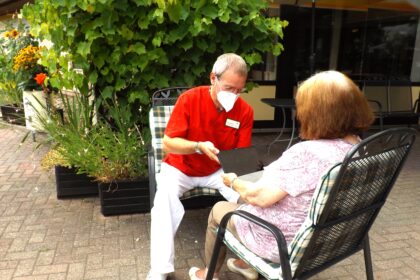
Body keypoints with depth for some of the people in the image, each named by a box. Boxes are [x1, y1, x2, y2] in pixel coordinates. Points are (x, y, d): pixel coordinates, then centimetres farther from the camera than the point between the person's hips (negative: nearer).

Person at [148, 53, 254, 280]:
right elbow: (168, 143, -19)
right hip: (180, 167, -2)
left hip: (218, 170, 2)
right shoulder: (189, 99, -19)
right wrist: (199, 146, -37)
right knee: (165, 197, -31)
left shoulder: (245, 111, -11)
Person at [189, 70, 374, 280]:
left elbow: (261, 196, -27)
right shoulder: (356, 146, -7)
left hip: (285, 242, -8)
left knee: (219, 210, 17)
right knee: (248, 200, 28)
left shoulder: (307, 153, -35)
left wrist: (234, 181, -7)